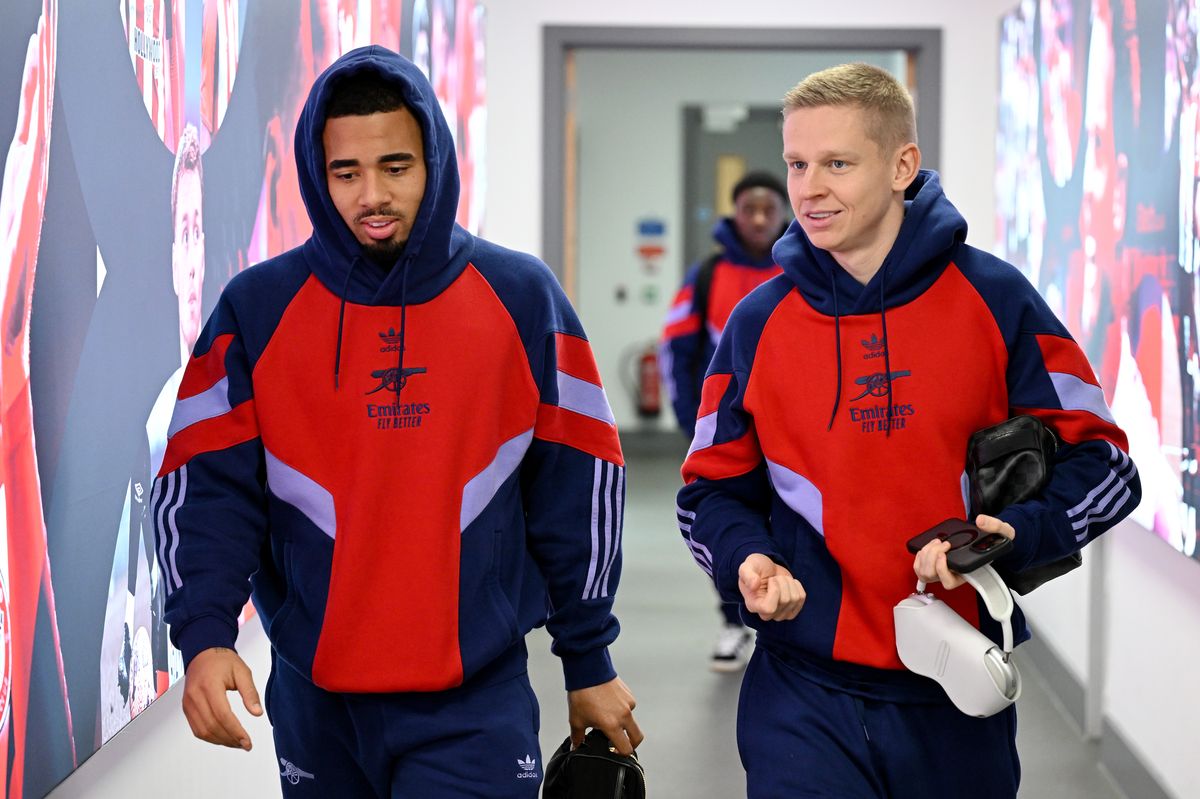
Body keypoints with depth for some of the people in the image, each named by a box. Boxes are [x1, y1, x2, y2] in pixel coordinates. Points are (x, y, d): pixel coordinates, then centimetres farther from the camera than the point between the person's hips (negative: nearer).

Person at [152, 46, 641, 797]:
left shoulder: (522, 297, 1)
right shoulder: (257, 307, 0)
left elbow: (576, 488, 4)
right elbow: (209, 486, -4)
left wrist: (589, 660, 6)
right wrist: (204, 634, -20)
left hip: (478, 705, -1)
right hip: (315, 703, 2)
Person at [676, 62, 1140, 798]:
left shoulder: (994, 299, -3)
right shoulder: (760, 322, 2)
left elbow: (1104, 466, -1)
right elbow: (713, 489, 10)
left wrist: (1013, 535, -19)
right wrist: (746, 560, -12)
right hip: (805, 698, 0)